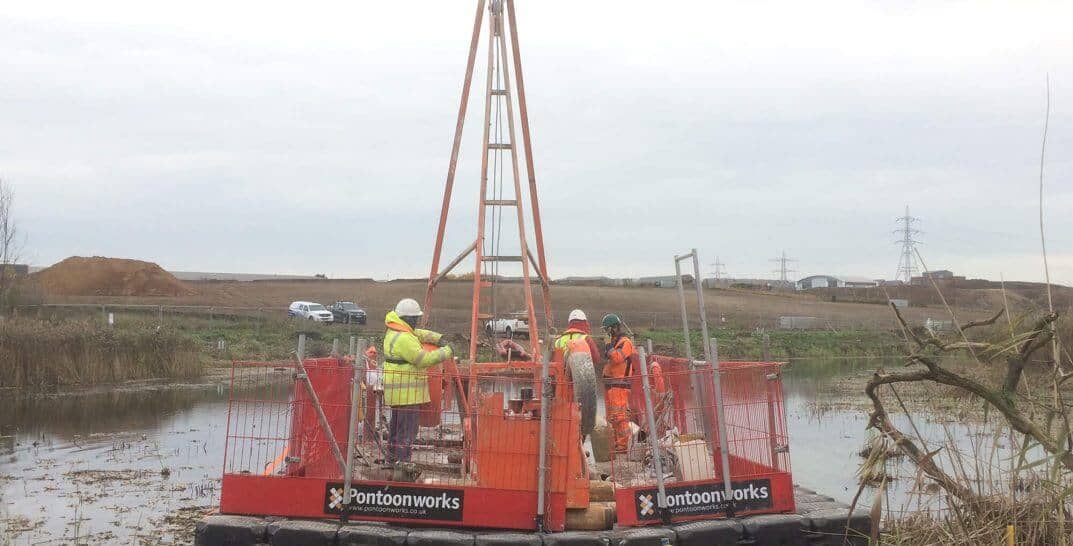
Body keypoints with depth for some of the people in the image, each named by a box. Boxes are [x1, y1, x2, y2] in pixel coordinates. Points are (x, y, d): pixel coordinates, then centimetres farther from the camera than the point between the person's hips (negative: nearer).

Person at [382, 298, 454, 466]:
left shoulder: (394, 331, 11)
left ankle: (392, 458, 31)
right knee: (408, 429, -7)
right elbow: (423, 359, -23)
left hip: (397, 391, 11)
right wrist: (446, 352, -13)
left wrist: (438, 339, 5)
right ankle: (402, 460, -7)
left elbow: (420, 334, 20)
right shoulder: (404, 339, -22)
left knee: (396, 425, 21)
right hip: (407, 393, -11)